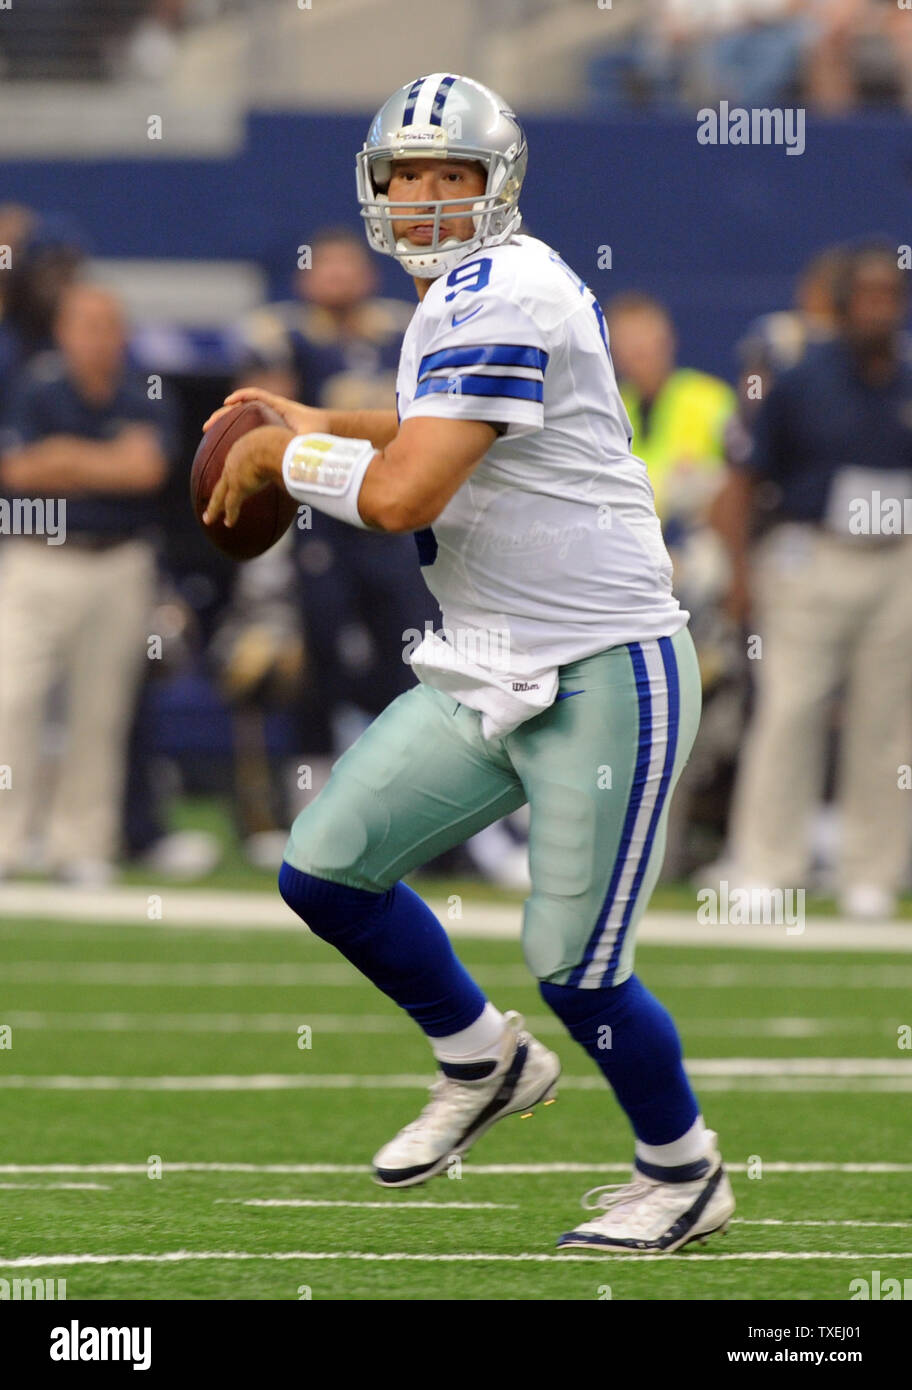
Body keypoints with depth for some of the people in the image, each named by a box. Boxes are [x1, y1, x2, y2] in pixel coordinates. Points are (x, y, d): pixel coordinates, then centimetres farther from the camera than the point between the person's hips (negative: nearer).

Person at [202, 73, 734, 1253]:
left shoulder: (497, 300, -20)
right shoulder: (460, 302, 11)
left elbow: (403, 494, -27)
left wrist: (281, 453, -10)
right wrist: (313, 426, 22)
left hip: (606, 678, -9)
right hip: (490, 676, 9)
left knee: (573, 966, -3)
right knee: (324, 873, 5)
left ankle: (684, 1176, 21)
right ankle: (483, 1064, 27)